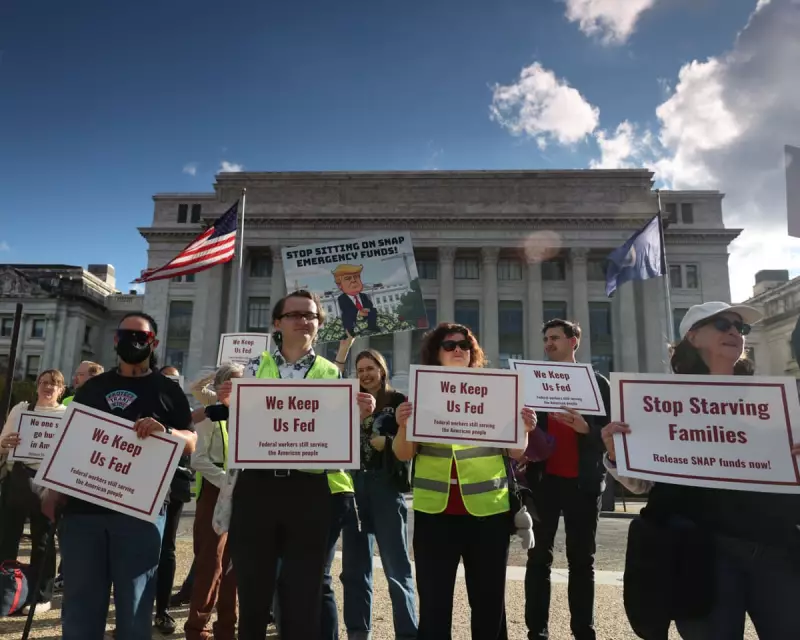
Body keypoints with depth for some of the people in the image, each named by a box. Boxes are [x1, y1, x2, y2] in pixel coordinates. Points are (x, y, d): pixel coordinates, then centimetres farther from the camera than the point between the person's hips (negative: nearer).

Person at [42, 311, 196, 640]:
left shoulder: (168, 390, 6)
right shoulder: (92, 387, 16)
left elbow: (192, 443, 1)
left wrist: (164, 431, -19)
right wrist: (54, 488, 6)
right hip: (83, 506, 3)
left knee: (134, 606, 3)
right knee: (79, 603, 9)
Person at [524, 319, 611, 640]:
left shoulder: (598, 382, 4)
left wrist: (587, 429, -21)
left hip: (583, 481, -1)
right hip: (543, 479, 1)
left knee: (582, 560, 9)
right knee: (539, 557, 5)